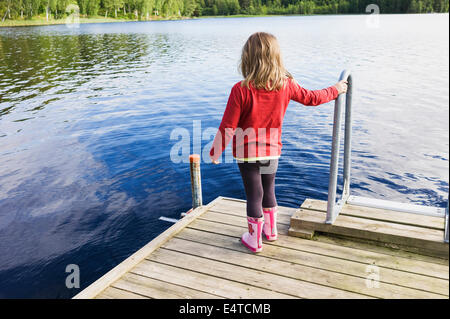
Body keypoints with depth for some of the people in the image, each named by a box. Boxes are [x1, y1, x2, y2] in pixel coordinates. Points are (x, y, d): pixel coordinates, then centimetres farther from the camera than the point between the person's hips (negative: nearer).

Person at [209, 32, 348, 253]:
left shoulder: (241, 90, -18)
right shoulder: (286, 85, -6)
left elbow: (228, 126, -16)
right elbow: (311, 98, 10)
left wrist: (215, 152, -4)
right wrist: (336, 90, 28)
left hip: (247, 152, -4)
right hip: (272, 150, 4)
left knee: (254, 195, 8)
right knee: (268, 190, 22)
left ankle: (254, 239, 23)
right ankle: (271, 230, 40)